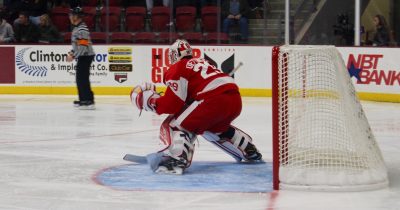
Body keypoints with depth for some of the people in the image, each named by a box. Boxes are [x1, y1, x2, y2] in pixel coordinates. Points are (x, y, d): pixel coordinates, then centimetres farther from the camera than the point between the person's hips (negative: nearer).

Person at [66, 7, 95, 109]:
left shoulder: (82, 29, -19)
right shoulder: (76, 28, 15)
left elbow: (83, 46, -25)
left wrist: (73, 56, -22)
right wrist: (71, 53, 13)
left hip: (86, 56, -11)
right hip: (82, 56, 11)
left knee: (83, 79, -14)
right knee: (80, 79, 14)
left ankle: (89, 101, -16)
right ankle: (83, 100, 22)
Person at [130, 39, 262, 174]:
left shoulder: (177, 69, 5)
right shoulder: (201, 62, 31)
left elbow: (172, 104, -3)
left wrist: (149, 99, 9)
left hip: (215, 100, -8)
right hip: (236, 100, 9)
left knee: (178, 125, -4)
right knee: (215, 127, 37)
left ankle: (177, 160, -31)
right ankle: (250, 151, 46)